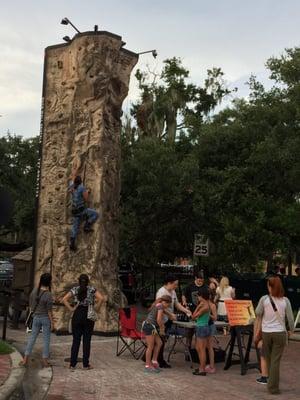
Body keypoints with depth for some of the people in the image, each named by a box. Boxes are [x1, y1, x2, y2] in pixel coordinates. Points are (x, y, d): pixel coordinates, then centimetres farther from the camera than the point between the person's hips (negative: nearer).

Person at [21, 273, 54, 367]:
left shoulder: (34, 291, -4)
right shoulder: (48, 295, -19)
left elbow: (30, 305, 6)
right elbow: (49, 311, -15)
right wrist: (52, 322, -6)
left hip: (36, 317, 4)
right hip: (46, 318, -4)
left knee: (32, 337, 13)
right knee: (46, 339, 7)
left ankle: (25, 359, 16)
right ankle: (45, 361, 14)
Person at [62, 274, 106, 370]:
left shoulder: (75, 289, 3)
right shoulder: (92, 289, -2)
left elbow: (64, 299, -6)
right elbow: (101, 298, -14)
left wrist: (71, 309, -3)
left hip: (77, 316, 2)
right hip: (89, 316, -1)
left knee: (76, 340, 7)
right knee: (86, 341, 5)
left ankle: (72, 364, 8)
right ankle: (86, 364, 10)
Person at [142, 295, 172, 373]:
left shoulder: (157, 305, 19)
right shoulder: (160, 306, -11)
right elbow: (158, 319, -20)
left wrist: (161, 326, 8)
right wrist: (161, 328, -5)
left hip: (149, 326, 10)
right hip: (149, 326, -10)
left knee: (159, 343, 12)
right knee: (150, 346, -2)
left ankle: (154, 361, 18)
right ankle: (148, 366, 6)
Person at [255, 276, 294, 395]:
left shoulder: (264, 299, -7)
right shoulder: (285, 301, -5)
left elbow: (257, 314, -2)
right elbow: (290, 318, 0)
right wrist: (290, 330, 15)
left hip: (266, 333, 0)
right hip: (280, 333, 0)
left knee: (269, 359, 19)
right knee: (276, 361, 4)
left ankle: (272, 384, 30)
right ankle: (273, 387, 7)